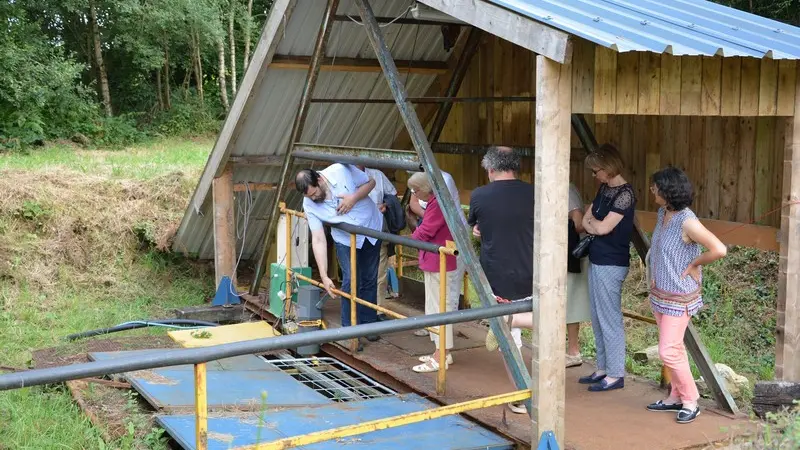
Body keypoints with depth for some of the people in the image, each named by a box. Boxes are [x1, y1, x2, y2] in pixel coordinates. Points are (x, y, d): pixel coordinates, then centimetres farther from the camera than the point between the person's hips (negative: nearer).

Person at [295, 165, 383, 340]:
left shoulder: (341, 171, -27)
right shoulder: (310, 205, -23)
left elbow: (370, 182, -11)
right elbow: (318, 240, -24)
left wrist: (354, 197, -31)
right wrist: (324, 276, -30)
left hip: (372, 229, 1)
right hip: (346, 240, 0)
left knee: (369, 280, 9)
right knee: (351, 282, -11)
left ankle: (368, 324, 23)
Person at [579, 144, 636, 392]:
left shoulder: (624, 194, -17)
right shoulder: (604, 188, 11)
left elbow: (602, 228, -20)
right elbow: (585, 220, 15)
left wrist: (592, 221, -1)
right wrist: (595, 224, -4)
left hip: (611, 264, -9)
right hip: (597, 260, 9)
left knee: (609, 319, -2)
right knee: (597, 318, 15)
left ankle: (616, 375, 7)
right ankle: (603, 369, 25)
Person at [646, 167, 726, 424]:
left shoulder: (687, 222, -23)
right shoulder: (663, 213, 3)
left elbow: (719, 250, -30)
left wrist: (694, 264, -17)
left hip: (679, 297, -8)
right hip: (660, 294, 8)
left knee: (668, 352, -7)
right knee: (673, 348, 16)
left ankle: (691, 402, 8)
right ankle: (676, 397, 28)